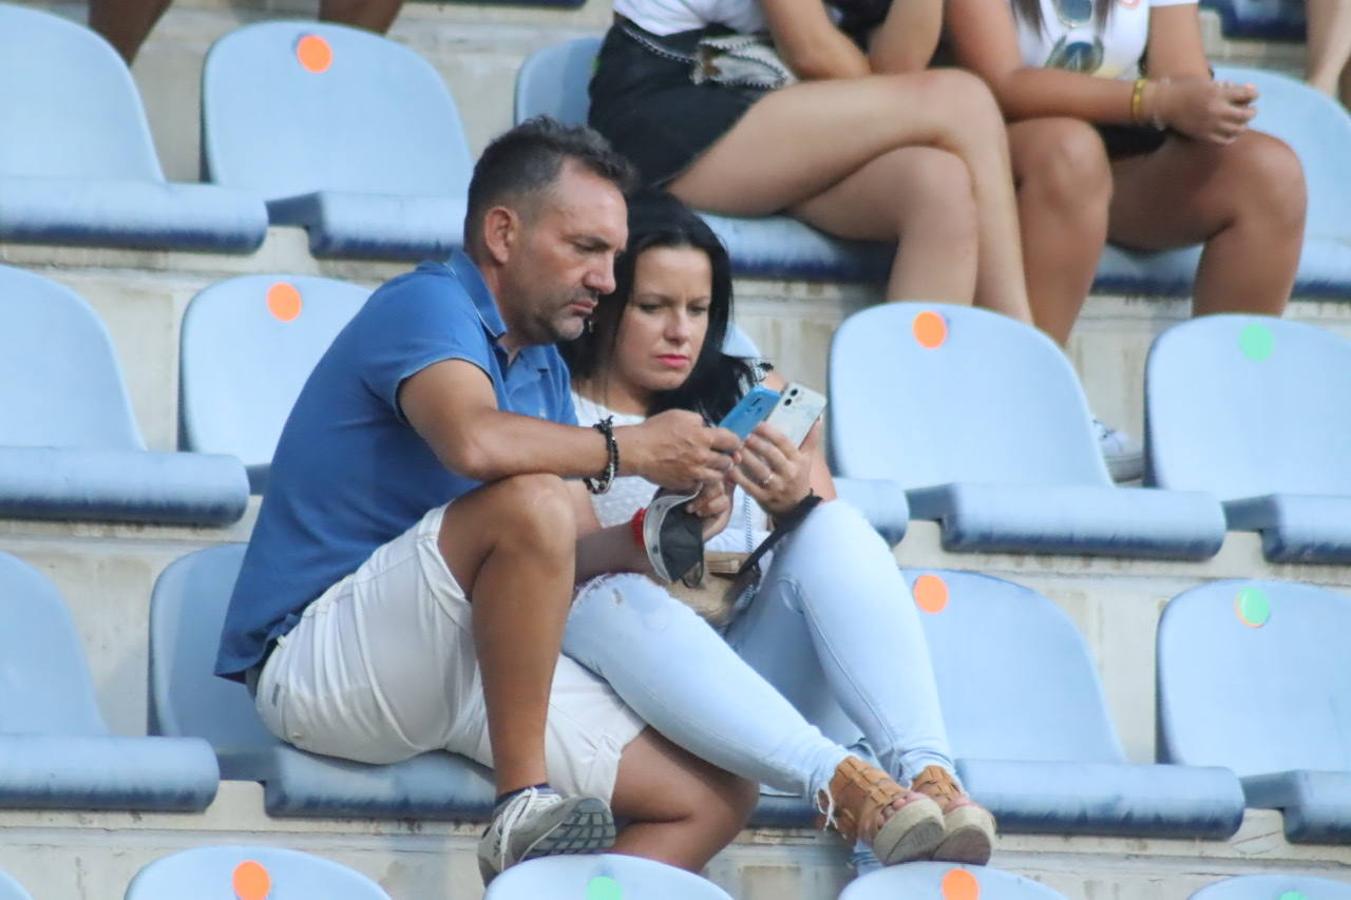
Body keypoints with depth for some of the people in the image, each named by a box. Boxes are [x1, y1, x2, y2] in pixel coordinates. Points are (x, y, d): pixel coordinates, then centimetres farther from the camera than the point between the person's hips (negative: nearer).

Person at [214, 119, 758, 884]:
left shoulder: (542, 365, 19)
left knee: (717, 798, -2)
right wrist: (627, 451, -19)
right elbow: (474, 441, -32)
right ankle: (523, 808, -28)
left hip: (475, 664, 9)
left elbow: (550, 565, 15)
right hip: (321, 658, -9)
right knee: (530, 502, -34)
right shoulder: (429, 306, -9)